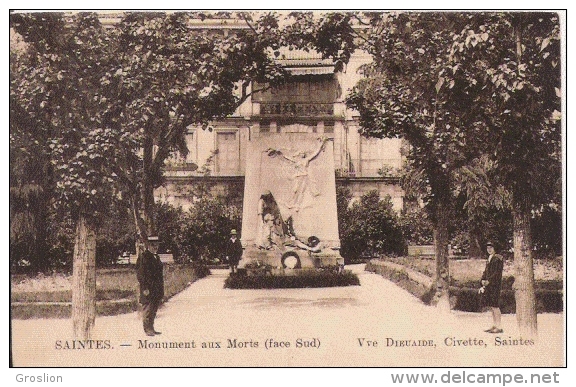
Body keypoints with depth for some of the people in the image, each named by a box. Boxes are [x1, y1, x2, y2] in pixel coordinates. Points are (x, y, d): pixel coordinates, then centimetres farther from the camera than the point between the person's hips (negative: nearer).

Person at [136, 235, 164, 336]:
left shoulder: (156, 256, 17)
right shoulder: (143, 257, -9)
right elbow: (140, 273, -14)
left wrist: (161, 289, 18)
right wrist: (145, 288, -19)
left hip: (157, 289, 8)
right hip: (148, 289, -8)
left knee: (154, 309, 11)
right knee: (147, 308, -4)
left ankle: (151, 328, 18)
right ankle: (147, 329, 1)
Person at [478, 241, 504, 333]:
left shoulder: (498, 258, -8)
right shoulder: (489, 259, 19)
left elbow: (498, 272, -14)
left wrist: (489, 281, -16)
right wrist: (483, 280, 4)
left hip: (495, 284, -8)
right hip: (488, 284, 8)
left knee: (495, 306, -9)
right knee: (491, 306, 9)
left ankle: (499, 327, -7)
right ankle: (494, 325, 14)